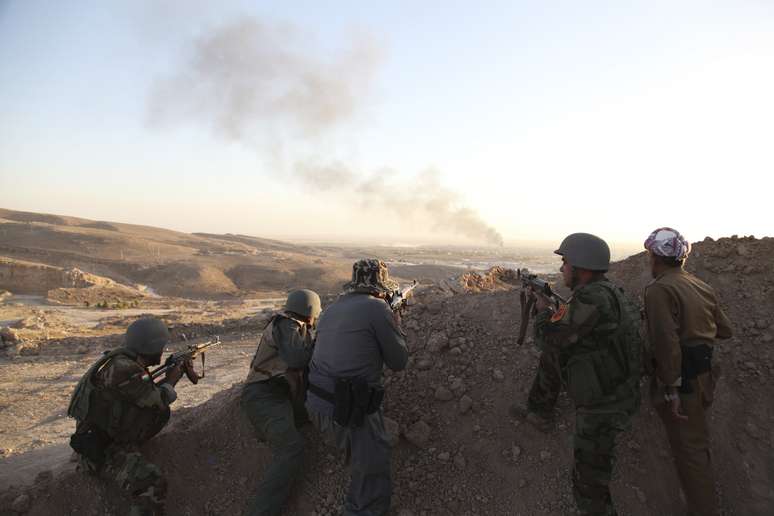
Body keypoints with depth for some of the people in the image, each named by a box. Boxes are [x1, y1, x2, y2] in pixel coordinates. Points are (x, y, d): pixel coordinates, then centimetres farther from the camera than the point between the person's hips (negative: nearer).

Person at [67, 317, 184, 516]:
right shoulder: (123, 369, -25)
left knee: (163, 413, 10)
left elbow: (151, 394, 19)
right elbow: (159, 401, -18)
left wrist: (177, 371, 11)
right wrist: (170, 381, 1)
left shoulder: (129, 363, 5)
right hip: (101, 451, -10)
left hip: (110, 438, 10)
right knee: (152, 483, -26)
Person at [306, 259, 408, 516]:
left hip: (315, 402, 8)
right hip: (347, 410, -8)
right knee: (374, 472, 8)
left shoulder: (333, 308, 9)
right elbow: (398, 361, -3)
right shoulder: (377, 308, -12)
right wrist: (396, 326, 13)